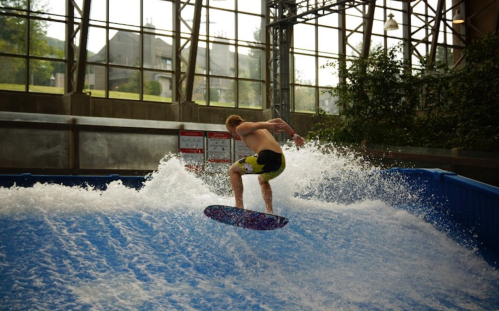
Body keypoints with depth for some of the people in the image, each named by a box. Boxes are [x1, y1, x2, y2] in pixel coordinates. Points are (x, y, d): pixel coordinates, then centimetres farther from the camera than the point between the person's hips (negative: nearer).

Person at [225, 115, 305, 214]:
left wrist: (268, 126, -28)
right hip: (281, 162, 8)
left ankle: (239, 205, 1)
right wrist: (294, 136, 34)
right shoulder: (259, 128, 33)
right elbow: (278, 121, 35)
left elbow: (254, 125, -9)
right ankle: (270, 212, 24)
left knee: (233, 170, 13)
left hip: (266, 157, -8)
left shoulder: (240, 128, 11)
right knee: (262, 179, 38)